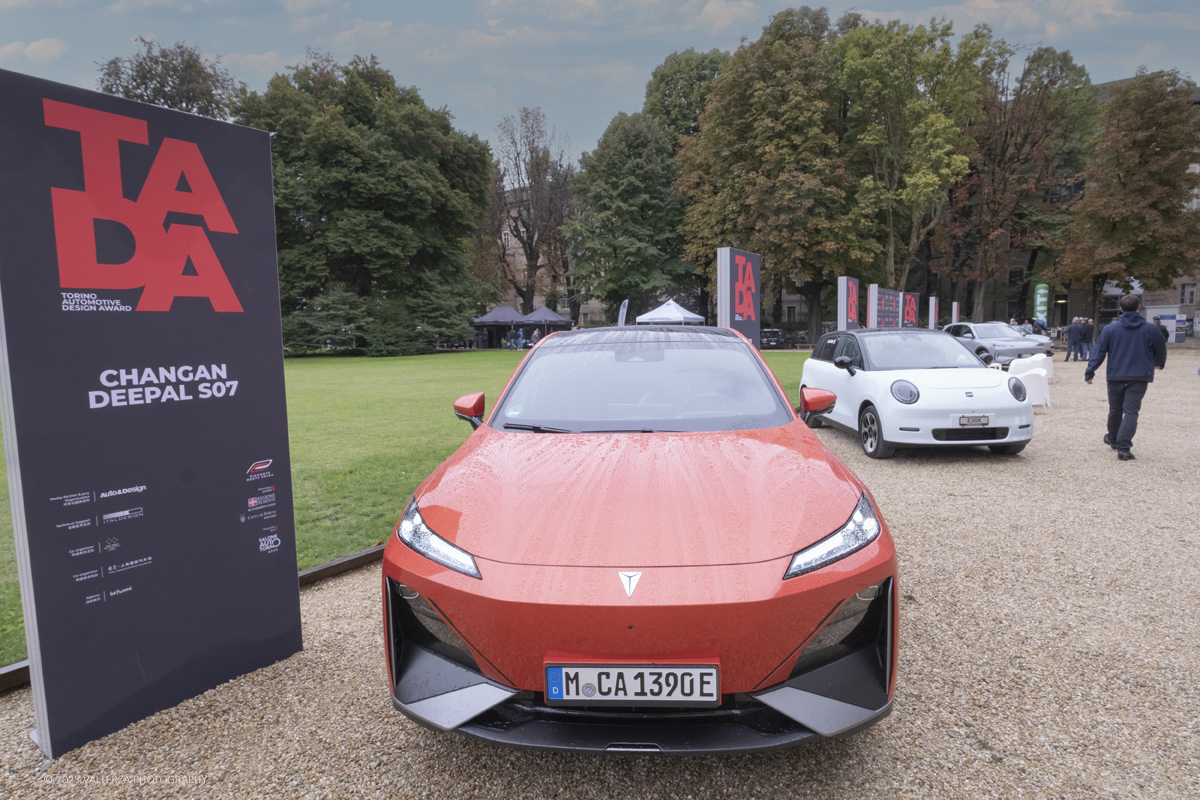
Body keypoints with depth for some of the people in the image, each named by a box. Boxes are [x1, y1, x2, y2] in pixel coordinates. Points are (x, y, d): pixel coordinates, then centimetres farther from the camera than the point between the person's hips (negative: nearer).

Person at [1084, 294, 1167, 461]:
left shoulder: (1110, 329, -3)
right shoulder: (1150, 329, 0)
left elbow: (1099, 352, -6)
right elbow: (1161, 350, 13)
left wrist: (1089, 372, -1)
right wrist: (1159, 364, 34)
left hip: (1115, 377, 1)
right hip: (1140, 377, -1)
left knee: (1115, 410, 17)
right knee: (1131, 412, -5)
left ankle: (1113, 439, 38)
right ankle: (1123, 447, -16)